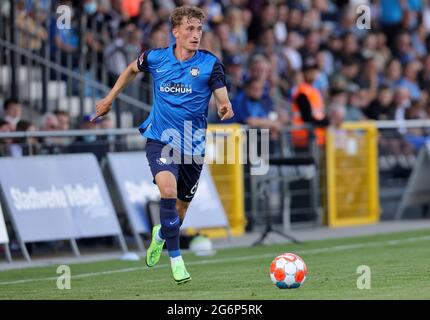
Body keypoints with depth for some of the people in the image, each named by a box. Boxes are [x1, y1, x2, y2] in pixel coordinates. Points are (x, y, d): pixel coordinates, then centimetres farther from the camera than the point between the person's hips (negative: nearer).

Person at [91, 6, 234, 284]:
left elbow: (223, 100, -12)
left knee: (181, 209, 13)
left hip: (193, 146, 1)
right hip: (160, 139, -1)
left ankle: (161, 235, 50)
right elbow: (132, 69, 20)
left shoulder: (210, 63, -7)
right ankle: (176, 258, -16)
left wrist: (225, 109, -36)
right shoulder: (156, 58, -2)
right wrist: (110, 98, 22)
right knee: (168, 190, -27)